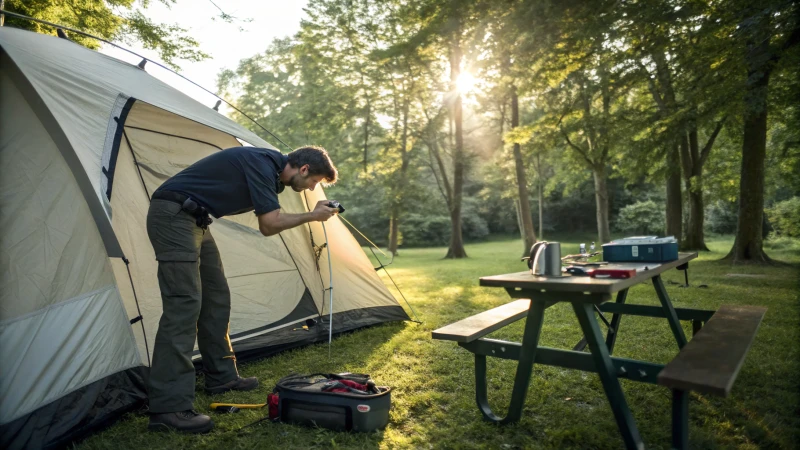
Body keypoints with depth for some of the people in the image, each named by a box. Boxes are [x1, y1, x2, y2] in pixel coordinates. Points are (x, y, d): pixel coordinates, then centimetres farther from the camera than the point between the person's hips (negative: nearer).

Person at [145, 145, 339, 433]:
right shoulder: (262, 164, -18)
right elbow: (270, 225, -19)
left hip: (193, 220, 10)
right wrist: (310, 217, -6)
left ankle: (221, 377, 21)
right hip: (172, 215, -10)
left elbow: (268, 221, 15)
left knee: (216, 297, 10)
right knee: (184, 303, -16)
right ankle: (168, 408, -13)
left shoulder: (268, 167, 11)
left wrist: (311, 213, 8)